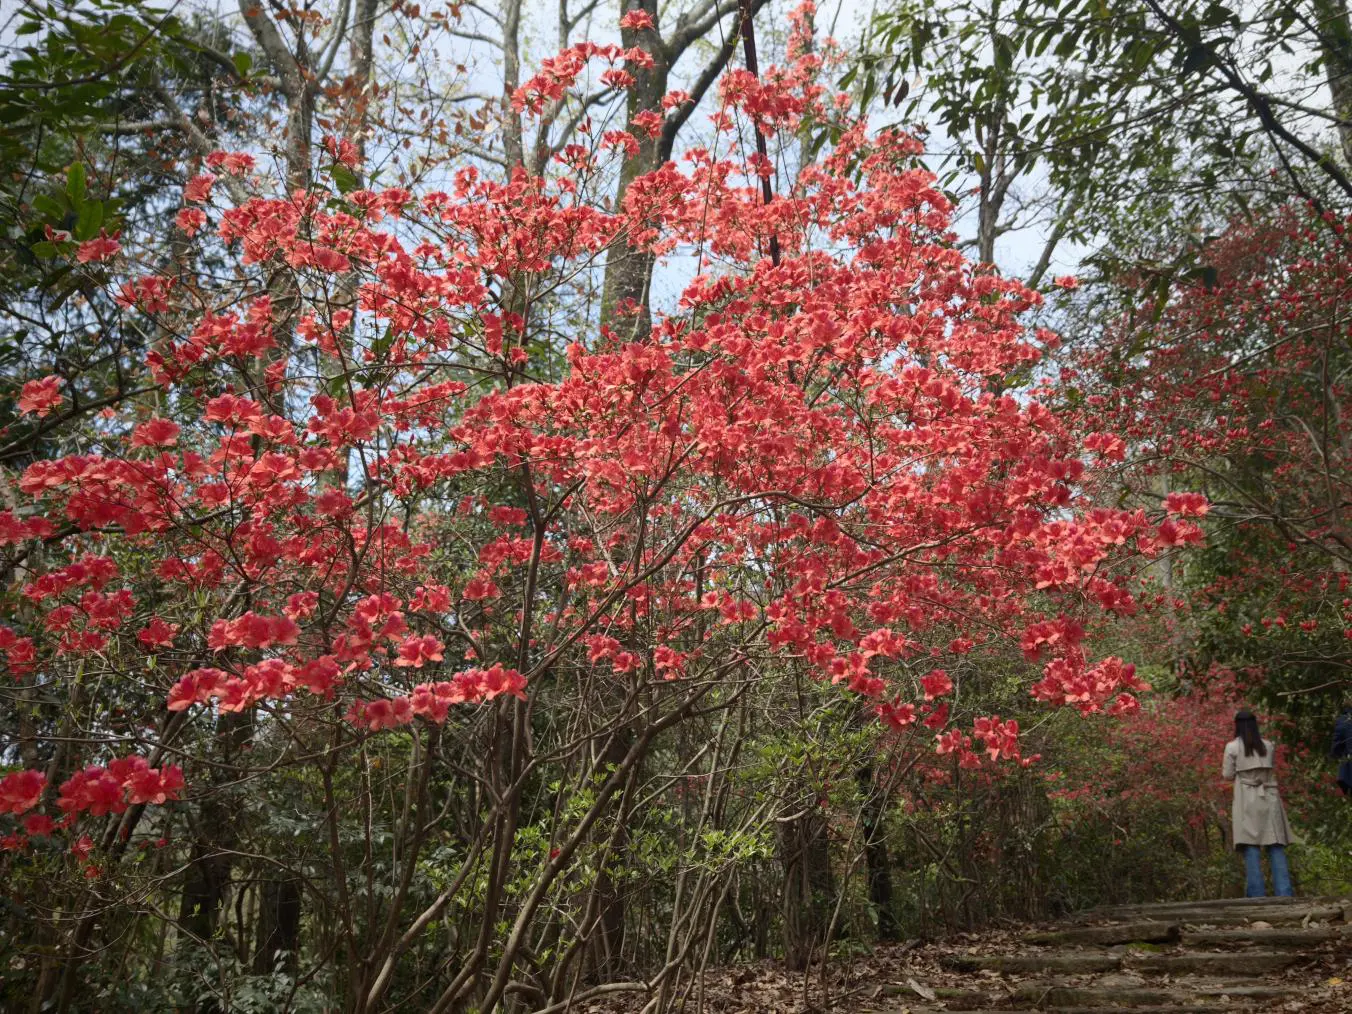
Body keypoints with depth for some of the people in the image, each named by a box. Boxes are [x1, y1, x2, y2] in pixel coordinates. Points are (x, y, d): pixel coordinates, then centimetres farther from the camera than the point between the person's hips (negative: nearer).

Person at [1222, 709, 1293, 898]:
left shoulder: (1232, 747, -2)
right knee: (1276, 847, 2)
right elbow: (1273, 770, 19)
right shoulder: (1269, 746, 8)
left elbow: (1228, 776, 1)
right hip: (1269, 798, 3)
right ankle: (1284, 894, -3)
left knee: (1251, 847, -5)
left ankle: (1257, 896, -8)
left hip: (1248, 800, -3)